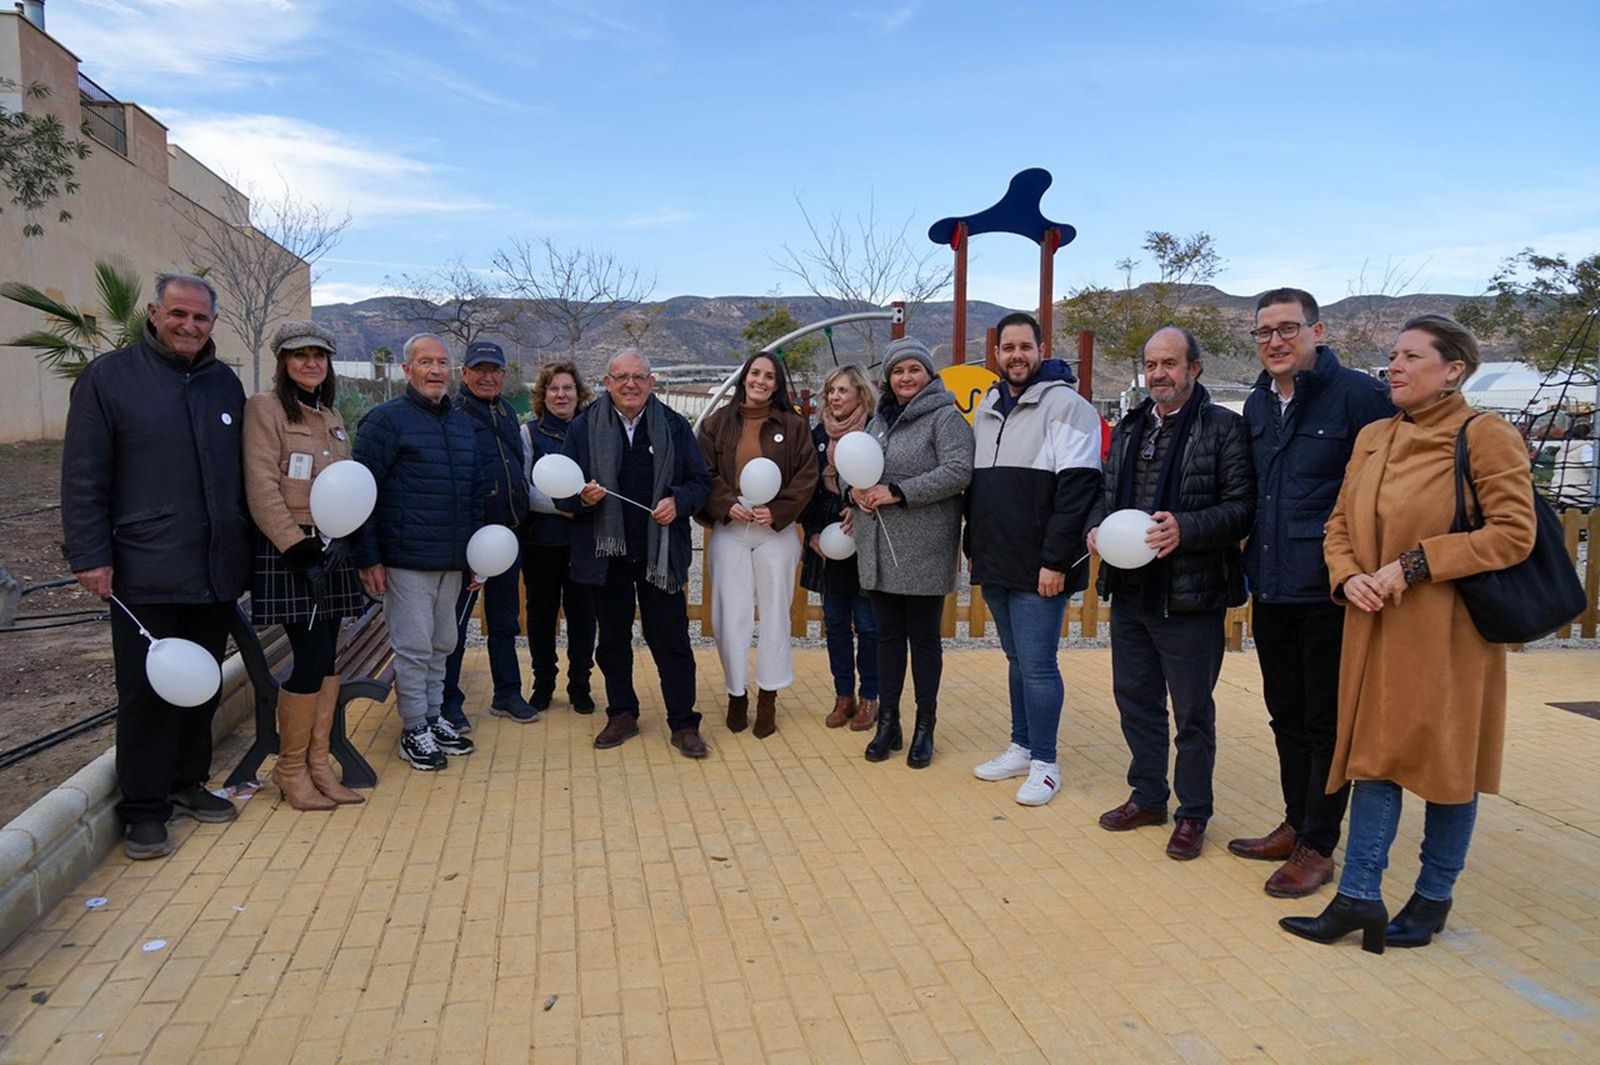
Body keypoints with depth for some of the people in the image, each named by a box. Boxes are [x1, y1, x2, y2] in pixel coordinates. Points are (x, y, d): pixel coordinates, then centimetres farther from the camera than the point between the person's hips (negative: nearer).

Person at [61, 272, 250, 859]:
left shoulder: (225, 383, 11)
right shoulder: (108, 376, -3)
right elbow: (82, 477, -6)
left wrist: (247, 547, 12)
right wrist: (90, 556, -11)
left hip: (216, 571, 5)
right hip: (145, 573, -4)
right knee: (147, 691, 1)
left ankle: (187, 783, 29)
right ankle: (144, 809, 13)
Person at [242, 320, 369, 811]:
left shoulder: (331, 417, 17)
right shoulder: (265, 408, -5)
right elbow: (262, 489, -13)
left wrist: (341, 540, 1)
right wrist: (299, 549, -18)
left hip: (330, 550, 7)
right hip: (286, 551, -7)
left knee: (326, 659, 7)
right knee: (312, 659, -8)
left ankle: (318, 764, 15)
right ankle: (290, 768, 8)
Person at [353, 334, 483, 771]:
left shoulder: (461, 423, 14)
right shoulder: (386, 419, -7)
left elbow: (475, 489, 21)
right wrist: (368, 558, -13)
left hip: (453, 561, 7)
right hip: (407, 561, -6)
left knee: (441, 644, 15)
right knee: (413, 648, 0)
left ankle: (434, 718, 28)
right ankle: (413, 729, 13)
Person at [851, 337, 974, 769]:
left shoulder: (946, 417, -6)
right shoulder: (879, 419, 16)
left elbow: (958, 471, -18)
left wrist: (898, 492, -19)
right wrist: (856, 490, -1)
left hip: (923, 553, -6)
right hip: (879, 551, 6)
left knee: (923, 638, 4)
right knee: (888, 635, 11)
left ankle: (925, 728, 17)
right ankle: (888, 722, 21)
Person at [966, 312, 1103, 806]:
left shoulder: (1065, 404, -9)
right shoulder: (987, 408, 14)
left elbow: (1078, 486, -16)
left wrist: (1055, 560, -19)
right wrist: (976, 549, 15)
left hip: (1040, 568, -7)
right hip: (995, 566, 7)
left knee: (1037, 664, -3)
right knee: (1017, 660, 16)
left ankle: (1045, 764, 10)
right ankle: (1021, 748, 28)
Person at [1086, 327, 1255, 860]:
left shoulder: (1223, 427, -7)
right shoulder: (1129, 429, 13)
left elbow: (1242, 506, -12)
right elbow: (1108, 493, 19)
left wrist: (1186, 528, -27)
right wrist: (1096, 526, -2)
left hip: (1189, 597, -6)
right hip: (1130, 591, 6)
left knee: (1192, 712, 6)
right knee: (1135, 697, 16)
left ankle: (1193, 813, 23)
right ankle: (1148, 797, 33)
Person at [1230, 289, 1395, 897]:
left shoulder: (1358, 395, -10)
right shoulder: (1257, 405, 12)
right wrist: (1249, 564, 14)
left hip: (1329, 595, -7)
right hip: (1270, 593, 7)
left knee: (1327, 723, 5)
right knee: (1286, 717, 17)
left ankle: (1317, 847, 18)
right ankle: (1295, 825, 31)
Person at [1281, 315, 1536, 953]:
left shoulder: (1485, 436, -8)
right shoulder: (1372, 438, 10)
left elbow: (1513, 533, -14)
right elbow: (1340, 523, 14)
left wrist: (1416, 565, -18)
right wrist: (1348, 576, -5)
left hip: (1449, 633, -5)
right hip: (1376, 629, 5)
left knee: (1449, 759, 8)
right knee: (1375, 754, 6)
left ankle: (1433, 898, 24)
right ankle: (1358, 898, 12)